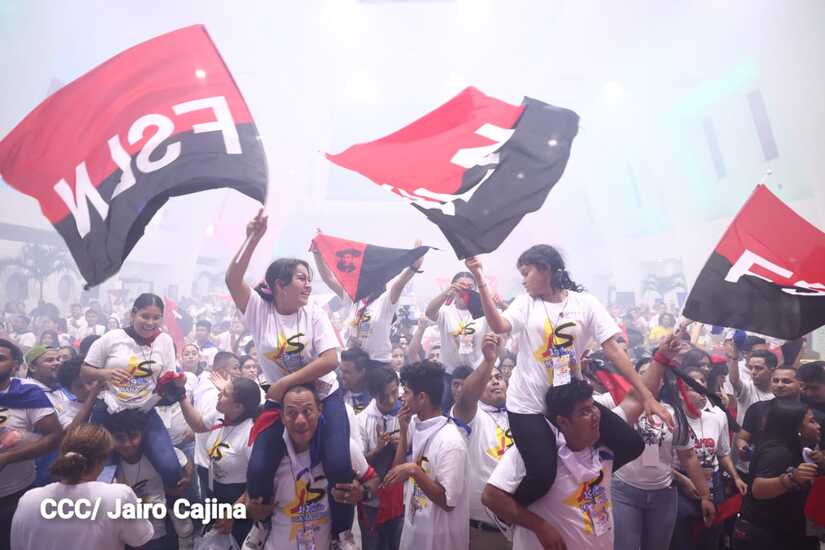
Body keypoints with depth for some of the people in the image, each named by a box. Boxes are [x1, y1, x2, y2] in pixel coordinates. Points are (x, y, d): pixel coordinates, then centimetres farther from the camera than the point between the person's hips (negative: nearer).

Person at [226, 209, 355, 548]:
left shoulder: (314, 314, -8)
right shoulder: (260, 311, -6)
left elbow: (330, 360, -18)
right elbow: (232, 279, -21)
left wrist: (286, 381, -22)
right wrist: (254, 237, -24)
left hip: (324, 398, -1)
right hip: (279, 403, 1)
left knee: (339, 465, -15)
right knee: (258, 470, -7)